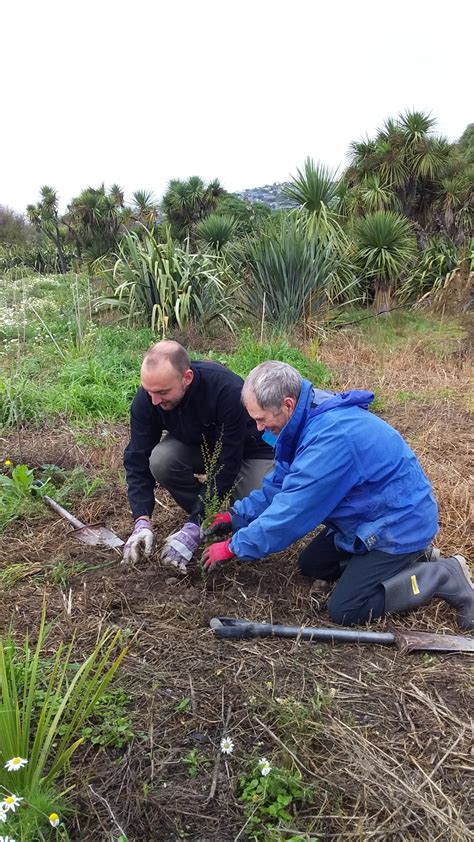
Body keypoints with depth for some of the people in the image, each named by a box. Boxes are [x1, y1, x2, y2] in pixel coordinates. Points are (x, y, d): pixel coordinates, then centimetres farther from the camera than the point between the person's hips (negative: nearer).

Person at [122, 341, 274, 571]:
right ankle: (207, 517, -3)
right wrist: (142, 521, -30)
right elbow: (138, 459, -19)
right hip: (197, 444, 4)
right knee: (161, 461, -29)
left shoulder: (229, 392, -39)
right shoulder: (146, 398, -25)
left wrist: (194, 528, -35)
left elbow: (226, 466, -35)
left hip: (248, 448, -3)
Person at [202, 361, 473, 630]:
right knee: (311, 566, 14)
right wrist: (237, 515, 4)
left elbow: (292, 511, -28)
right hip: (367, 515, 10)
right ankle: (410, 558, 17)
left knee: (344, 611, -8)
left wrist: (234, 548, -16)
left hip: (400, 524, -9)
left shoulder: (331, 438, -34)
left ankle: (447, 576, 2)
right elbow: (281, 482, 9)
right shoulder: (312, 418, -3)